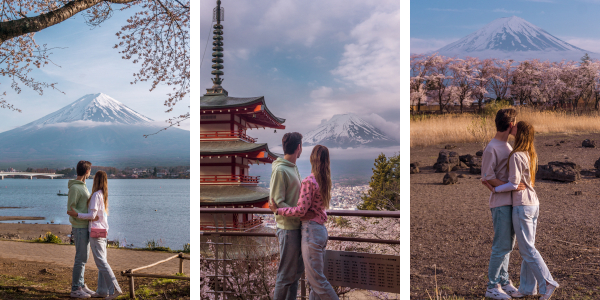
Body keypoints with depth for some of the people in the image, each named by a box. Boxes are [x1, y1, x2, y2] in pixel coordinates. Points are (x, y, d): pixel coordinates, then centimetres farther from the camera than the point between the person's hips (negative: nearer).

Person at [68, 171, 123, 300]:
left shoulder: (96, 195, -13)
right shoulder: (103, 195, 13)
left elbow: (92, 215, -17)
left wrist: (77, 215, -14)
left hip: (96, 232, -9)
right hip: (103, 231, 9)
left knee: (101, 261, -8)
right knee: (101, 261, 10)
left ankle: (115, 289, -11)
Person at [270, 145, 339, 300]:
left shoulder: (309, 181, -16)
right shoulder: (325, 181, 7)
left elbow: (301, 210, -16)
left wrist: (277, 210, -8)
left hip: (311, 231, -9)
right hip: (322, 229, 9)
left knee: (316, 278, -2)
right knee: (316, 276, 13)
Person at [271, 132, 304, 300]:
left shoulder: (293, 168, 13)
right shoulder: (280, 170, -15)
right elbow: (277, 203, -19)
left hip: (297, 226, 9)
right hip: (288, 227, -9)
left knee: (297, 270, 16)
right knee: (287, 273, -1)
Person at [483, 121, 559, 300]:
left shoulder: (516, 156, -17)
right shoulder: (531, 155, 8)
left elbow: (514, 184, -17)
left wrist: (494, 189, -5)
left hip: (522, 206, -8)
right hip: (533, 204, 8)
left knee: (527, 249, -2)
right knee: (528, 247, 12)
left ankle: (547, 283, -3)